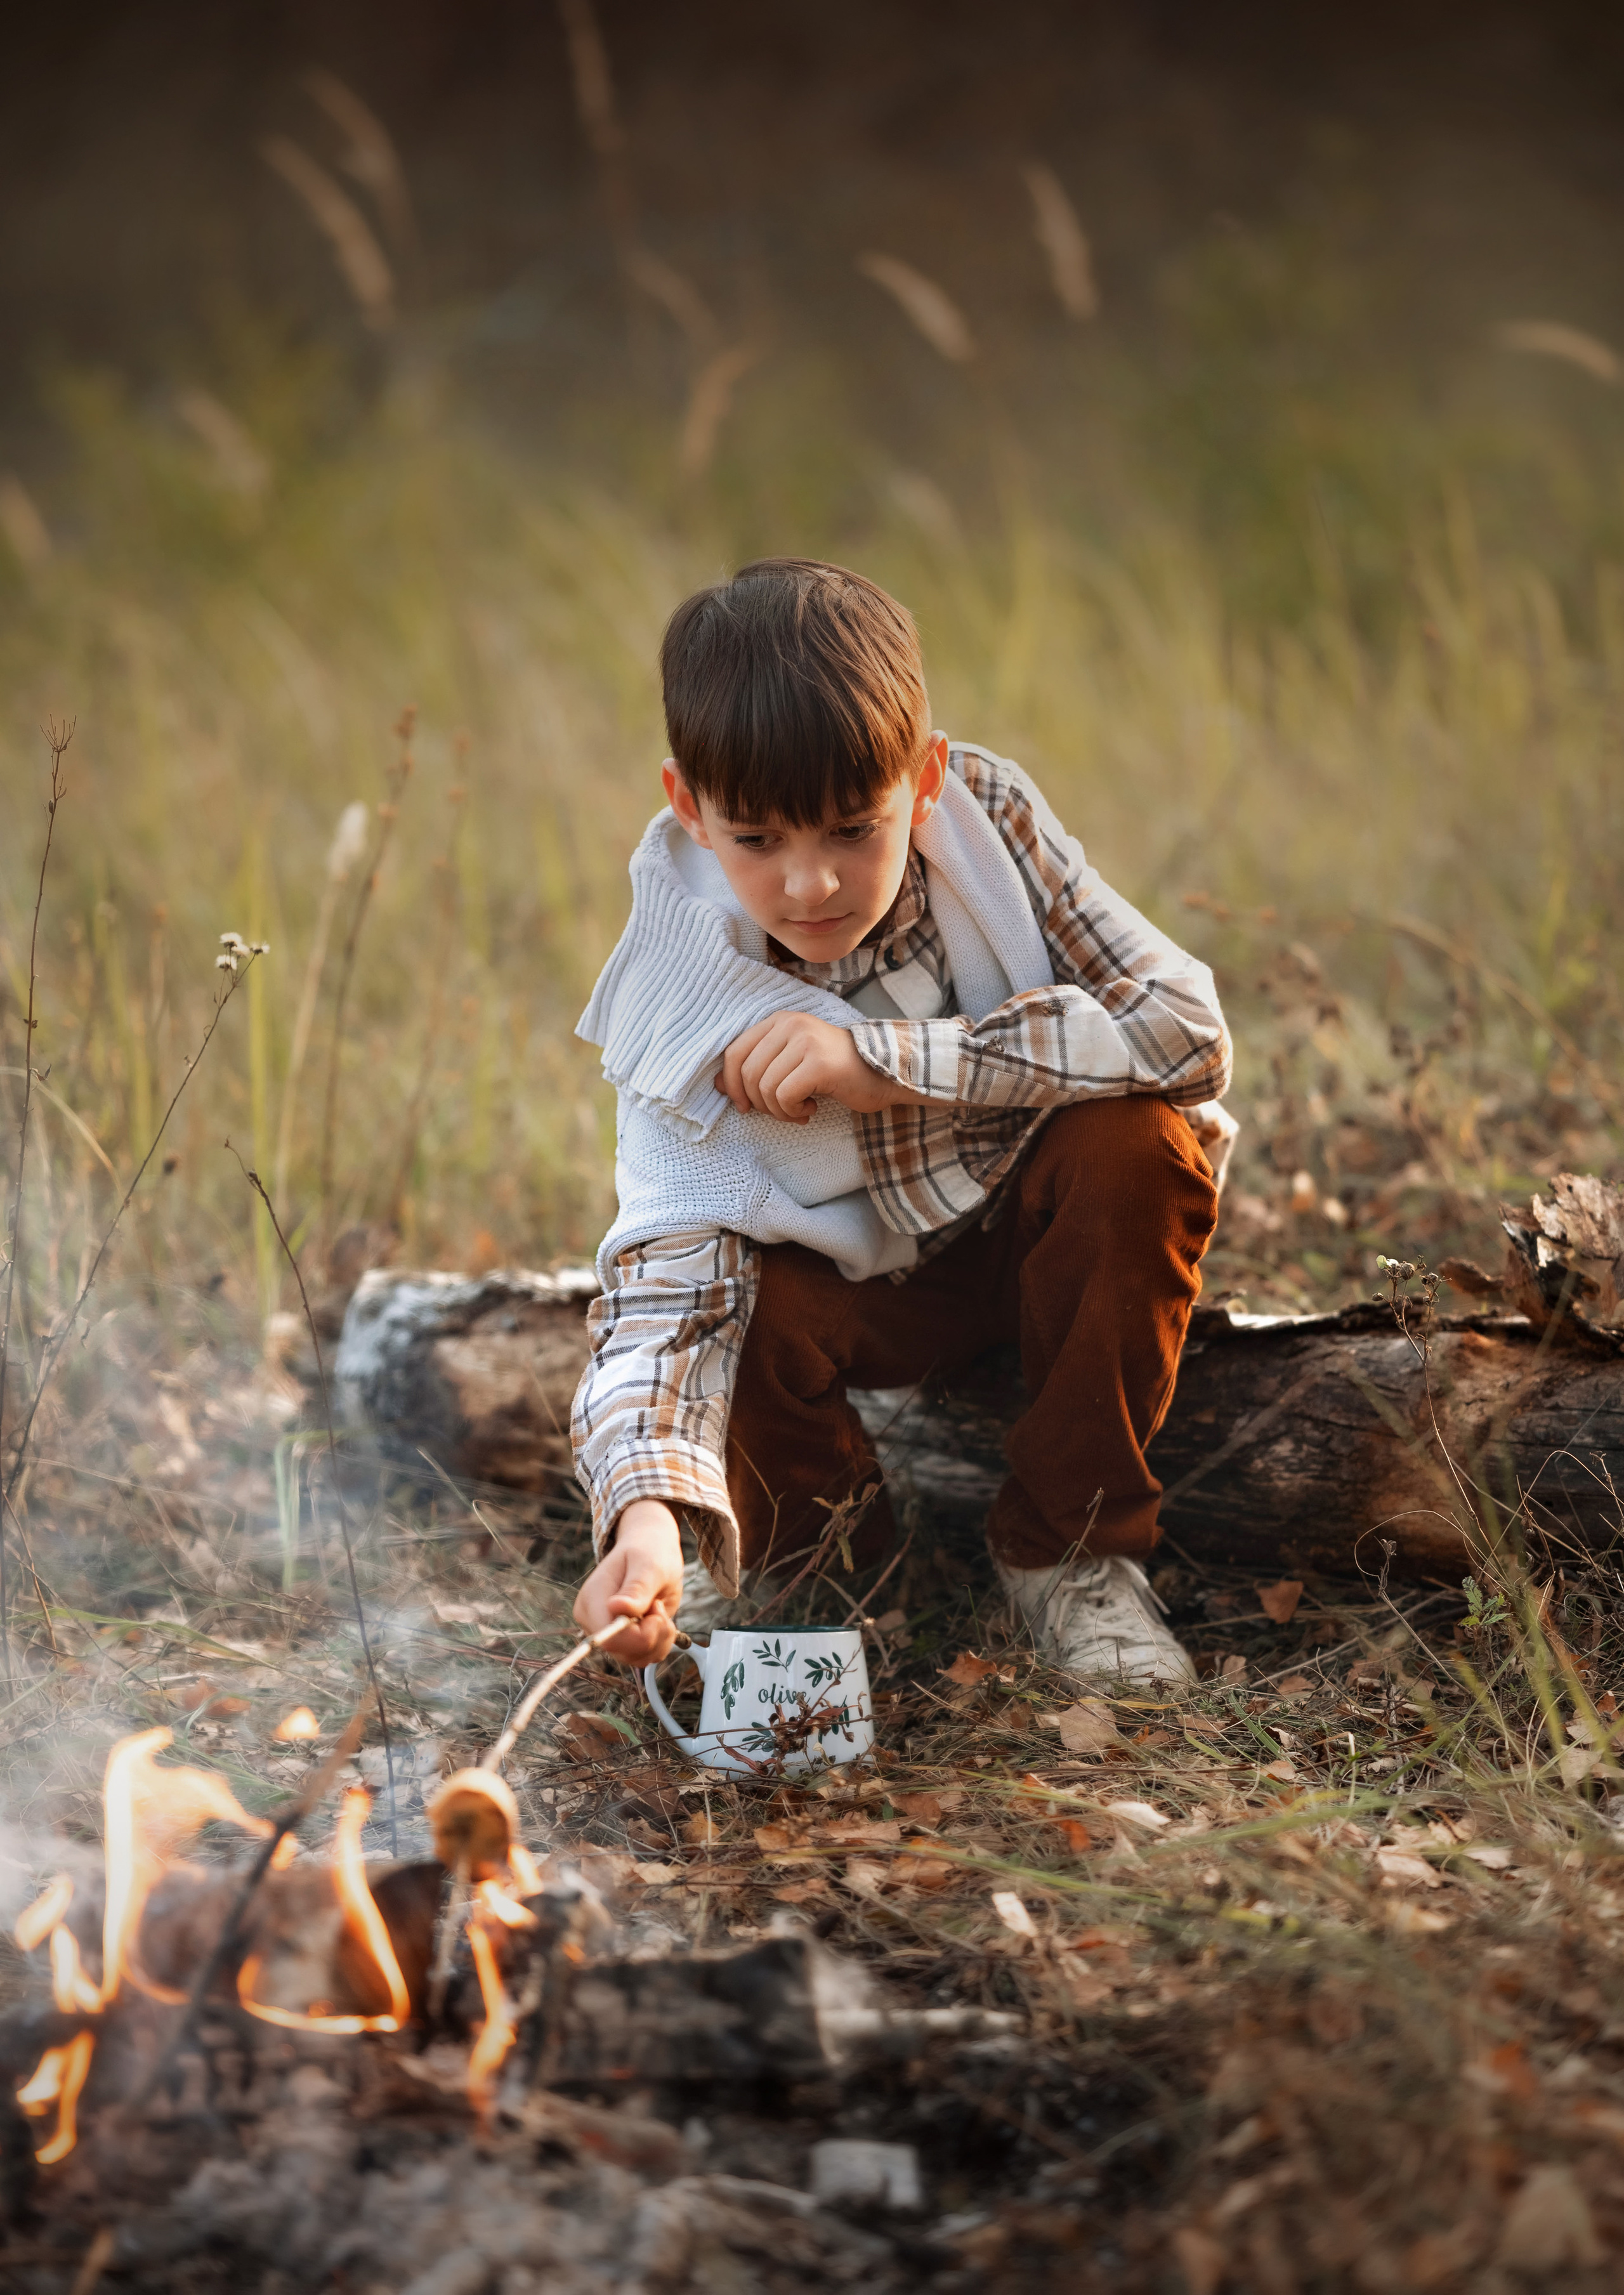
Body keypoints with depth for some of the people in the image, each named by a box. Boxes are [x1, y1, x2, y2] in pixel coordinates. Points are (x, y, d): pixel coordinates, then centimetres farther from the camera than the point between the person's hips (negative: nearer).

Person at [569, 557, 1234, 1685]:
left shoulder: (988, 819, -24)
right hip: (866, 1285, 0)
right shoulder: (679, 1008, -25)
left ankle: (1074, 1550, -11)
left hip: (1046, 1237, 0)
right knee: (737, 1307, -30)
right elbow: (666, 1261, -32)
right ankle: (803, 1530, 7)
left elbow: (1190, 1028, -31)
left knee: (1136, 1142, -31)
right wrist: (648, 1516, -52)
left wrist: (889, 1061, -36)